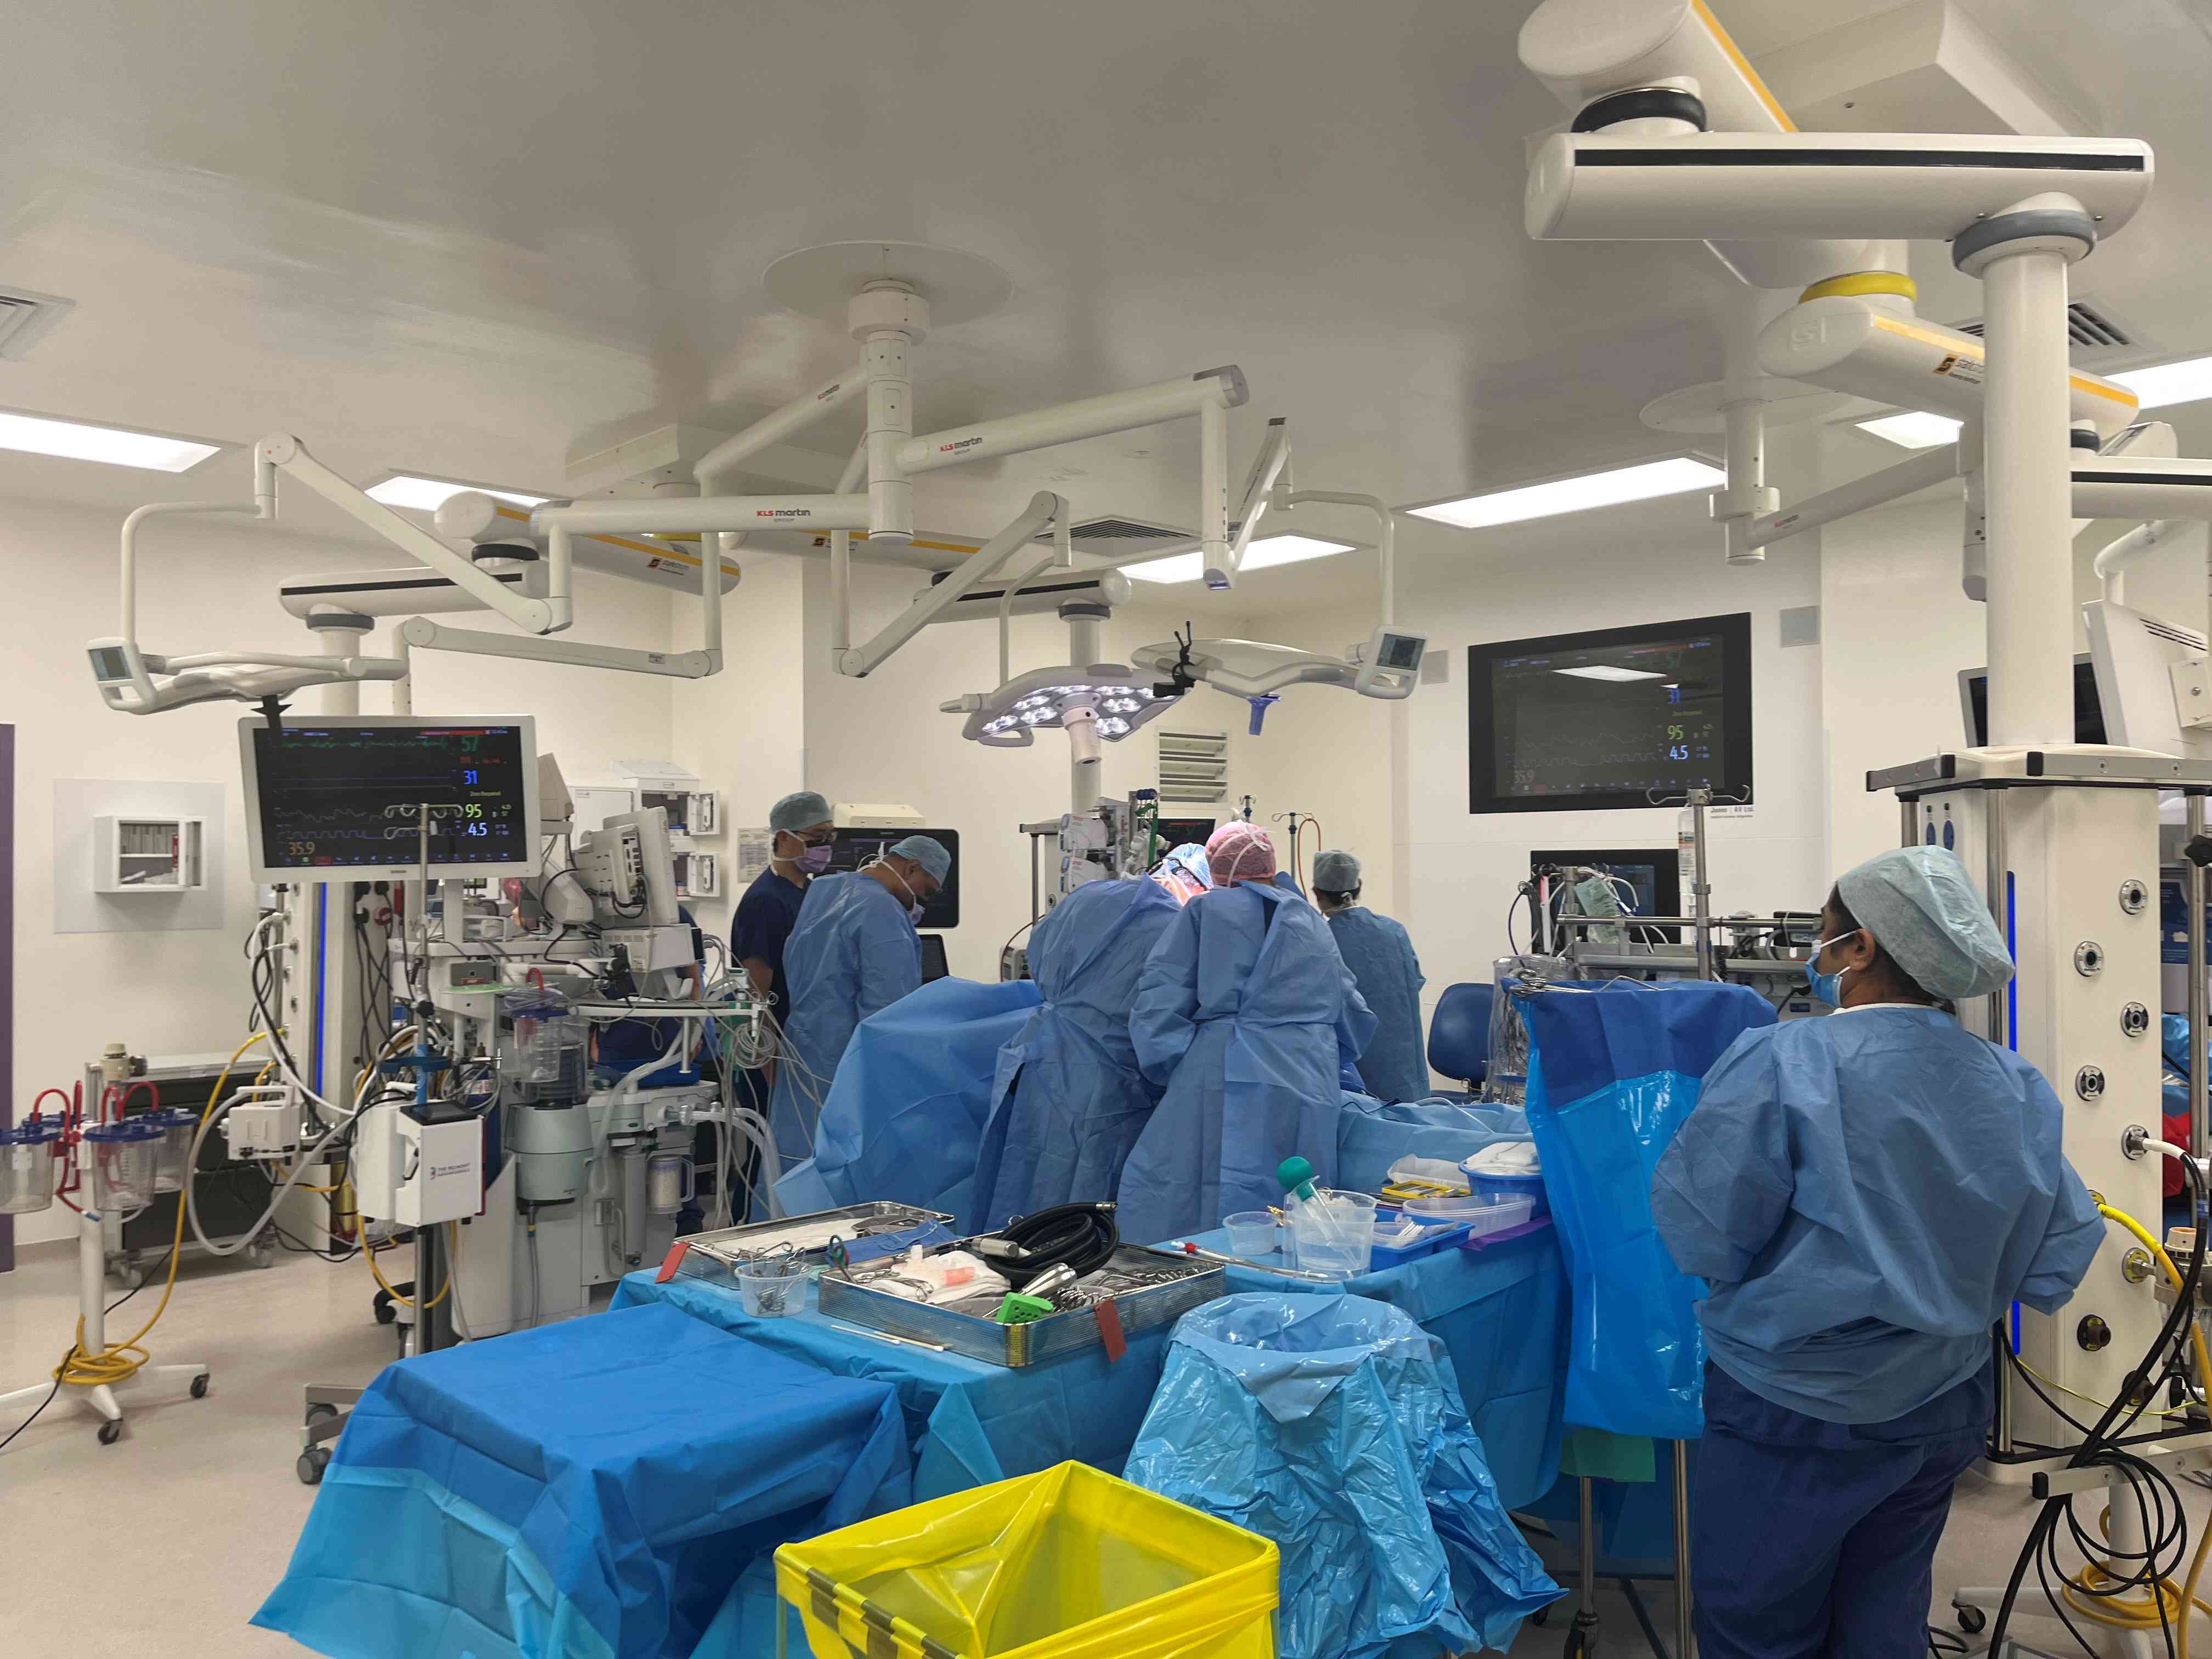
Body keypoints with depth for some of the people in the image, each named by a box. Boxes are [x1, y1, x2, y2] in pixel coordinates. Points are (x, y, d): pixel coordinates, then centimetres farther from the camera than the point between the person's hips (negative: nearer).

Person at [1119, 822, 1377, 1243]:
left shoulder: (1205, 910, 7)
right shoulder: (1313, 922, 22)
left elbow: (1159, 1001, 0)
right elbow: (1354, 1019, 26)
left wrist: (1176, 1077, 7)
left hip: (1228, 1083, -5)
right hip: (1311, 1091, 5)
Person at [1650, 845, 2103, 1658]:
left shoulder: (1782, 1066, -22)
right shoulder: (2014, 1085, -5)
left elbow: (1699, 1238, -20)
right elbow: (2057, 1263, 1)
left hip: (1798, 1417, -5)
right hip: (1945, 1409, 6)